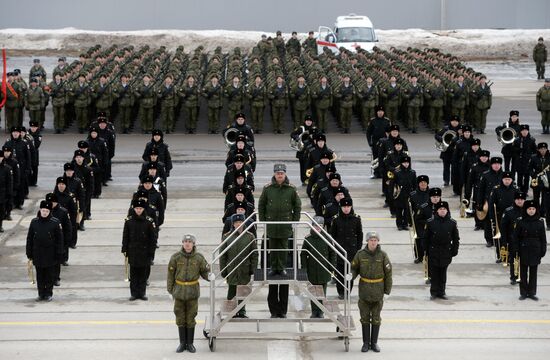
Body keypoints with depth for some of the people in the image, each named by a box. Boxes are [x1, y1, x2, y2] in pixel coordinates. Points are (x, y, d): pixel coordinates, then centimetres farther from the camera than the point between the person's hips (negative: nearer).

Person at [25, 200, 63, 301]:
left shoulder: (55, 222, -6)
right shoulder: (34, 222, 1)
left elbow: (59, 239, -3)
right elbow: (29, 238, 7)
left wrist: (59, 254, -6)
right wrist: (29, 253, 5)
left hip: (50, 254, -2)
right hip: (38, 253, 2)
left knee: (50, 275, 5)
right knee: (39, 275, 8)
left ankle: (48, 293, 17)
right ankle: (41, 294, 17)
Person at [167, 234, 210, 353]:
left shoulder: (199, 258, -3)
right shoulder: (176, 257, -3)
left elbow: (204, 272, 5)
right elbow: (170, 274, 2)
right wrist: (170, 290, 1)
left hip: (193, 291, -1)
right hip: (179, 291, 1)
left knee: (191, 318, 4)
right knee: (180, 318, 6)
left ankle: (190, 343, 15)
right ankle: (182, 343, 17)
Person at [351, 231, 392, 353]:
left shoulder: (383, 255, -6)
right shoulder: (360, 254, -4)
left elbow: (388, 273, -1)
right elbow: (354, 268, 7)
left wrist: (388, 290, -2)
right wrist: (351, 276, -15)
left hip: (378, 291, -1)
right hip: (364, 290, 1)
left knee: (376, 318, 6)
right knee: (365, 317, 6)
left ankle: (374, 342, 15)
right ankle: (366, 343, 14)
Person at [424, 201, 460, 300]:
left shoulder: (452, 223, 0)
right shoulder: (430, 222, -4)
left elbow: (455, 238, 6)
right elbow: (426, 238, 1)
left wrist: (454, 250, 2)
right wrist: (426, 250, 0)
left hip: (446, 252, 1)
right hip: (434, 252, -1)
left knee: (443, 273, 9)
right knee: (434, 273, 3)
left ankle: (441, 292, 17)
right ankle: (434, 292, 10)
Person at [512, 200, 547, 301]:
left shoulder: (540, 222, 0)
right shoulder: (520, 221, -4)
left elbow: (543, 238, 4)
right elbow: (516, 236, -2)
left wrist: (543, 251, 1)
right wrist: (516, 250, -7)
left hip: (535, 251, 1)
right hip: (524, 250, -1)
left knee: (533, 272, 8)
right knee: (523, 272, 5)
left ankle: (532, 292, 16)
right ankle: (523, 293, 13)